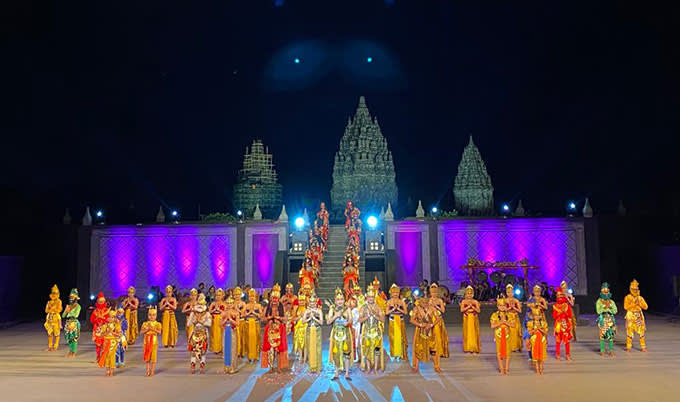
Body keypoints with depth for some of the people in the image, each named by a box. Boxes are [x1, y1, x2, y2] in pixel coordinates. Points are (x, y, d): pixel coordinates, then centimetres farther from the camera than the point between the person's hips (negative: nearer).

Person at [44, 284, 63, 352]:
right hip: (49, 318, 5)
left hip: (56, 318, -5)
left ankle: (55, 347, 2)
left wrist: (51, 308, -8)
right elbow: (46, 310, 9)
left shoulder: (58, 301, -3)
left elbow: (59, 310, -13)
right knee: (49, 333, 7)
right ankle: (50, 346, 14)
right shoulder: (49, 302, 13)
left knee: (56, 333, -4)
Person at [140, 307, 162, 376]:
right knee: (147, 356, 5)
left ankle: (152, 371, 8)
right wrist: (147, 329, -19)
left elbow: (159, 332, -14)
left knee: (153, 356, 0)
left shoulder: (157, 324, -1)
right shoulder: (145, 323, 6)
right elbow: (141, 332, -4)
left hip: (154, 341, -2)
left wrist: (153, 329, -27)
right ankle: (148, 370, 17)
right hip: (146, 341, 2)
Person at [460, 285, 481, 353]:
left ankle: (474, 349, 6)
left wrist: (472, 307, -16)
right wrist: (468, 306, -15)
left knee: (474, 333, -1)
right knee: (467, 333, 0)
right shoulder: (463, 301, 4)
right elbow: (461, 310, -8)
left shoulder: (475, 302, 4)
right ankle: (468, 349, 6)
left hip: (474, 319, 0)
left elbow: (479, 310, -4)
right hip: (466, 319, 0)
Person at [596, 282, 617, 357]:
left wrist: (610, 307, -11)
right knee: (602, 336, -4)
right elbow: (598, 311, -9)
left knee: (611, 336, 1)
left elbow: (615, 311, 4)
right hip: (602, 320, -3)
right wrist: (605, 307, -17)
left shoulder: (611, 302, 10)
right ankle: (602, 351, 3)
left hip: (610, 320, 3)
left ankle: (611, 351, 9)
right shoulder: (599, 301, 1)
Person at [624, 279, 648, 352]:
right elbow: (625, 307, -12)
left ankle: (643, 347, 11)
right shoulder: (627, 297, -3)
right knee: (629, 332, -4)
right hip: (630, 316, -3)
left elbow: (645, 307, 2)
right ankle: (628, 347, 4)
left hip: (639, 316, 3)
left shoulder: (640, 298, 8)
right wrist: (634, 303, -18)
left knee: (641, 332, 2)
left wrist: (639, 303, -13)